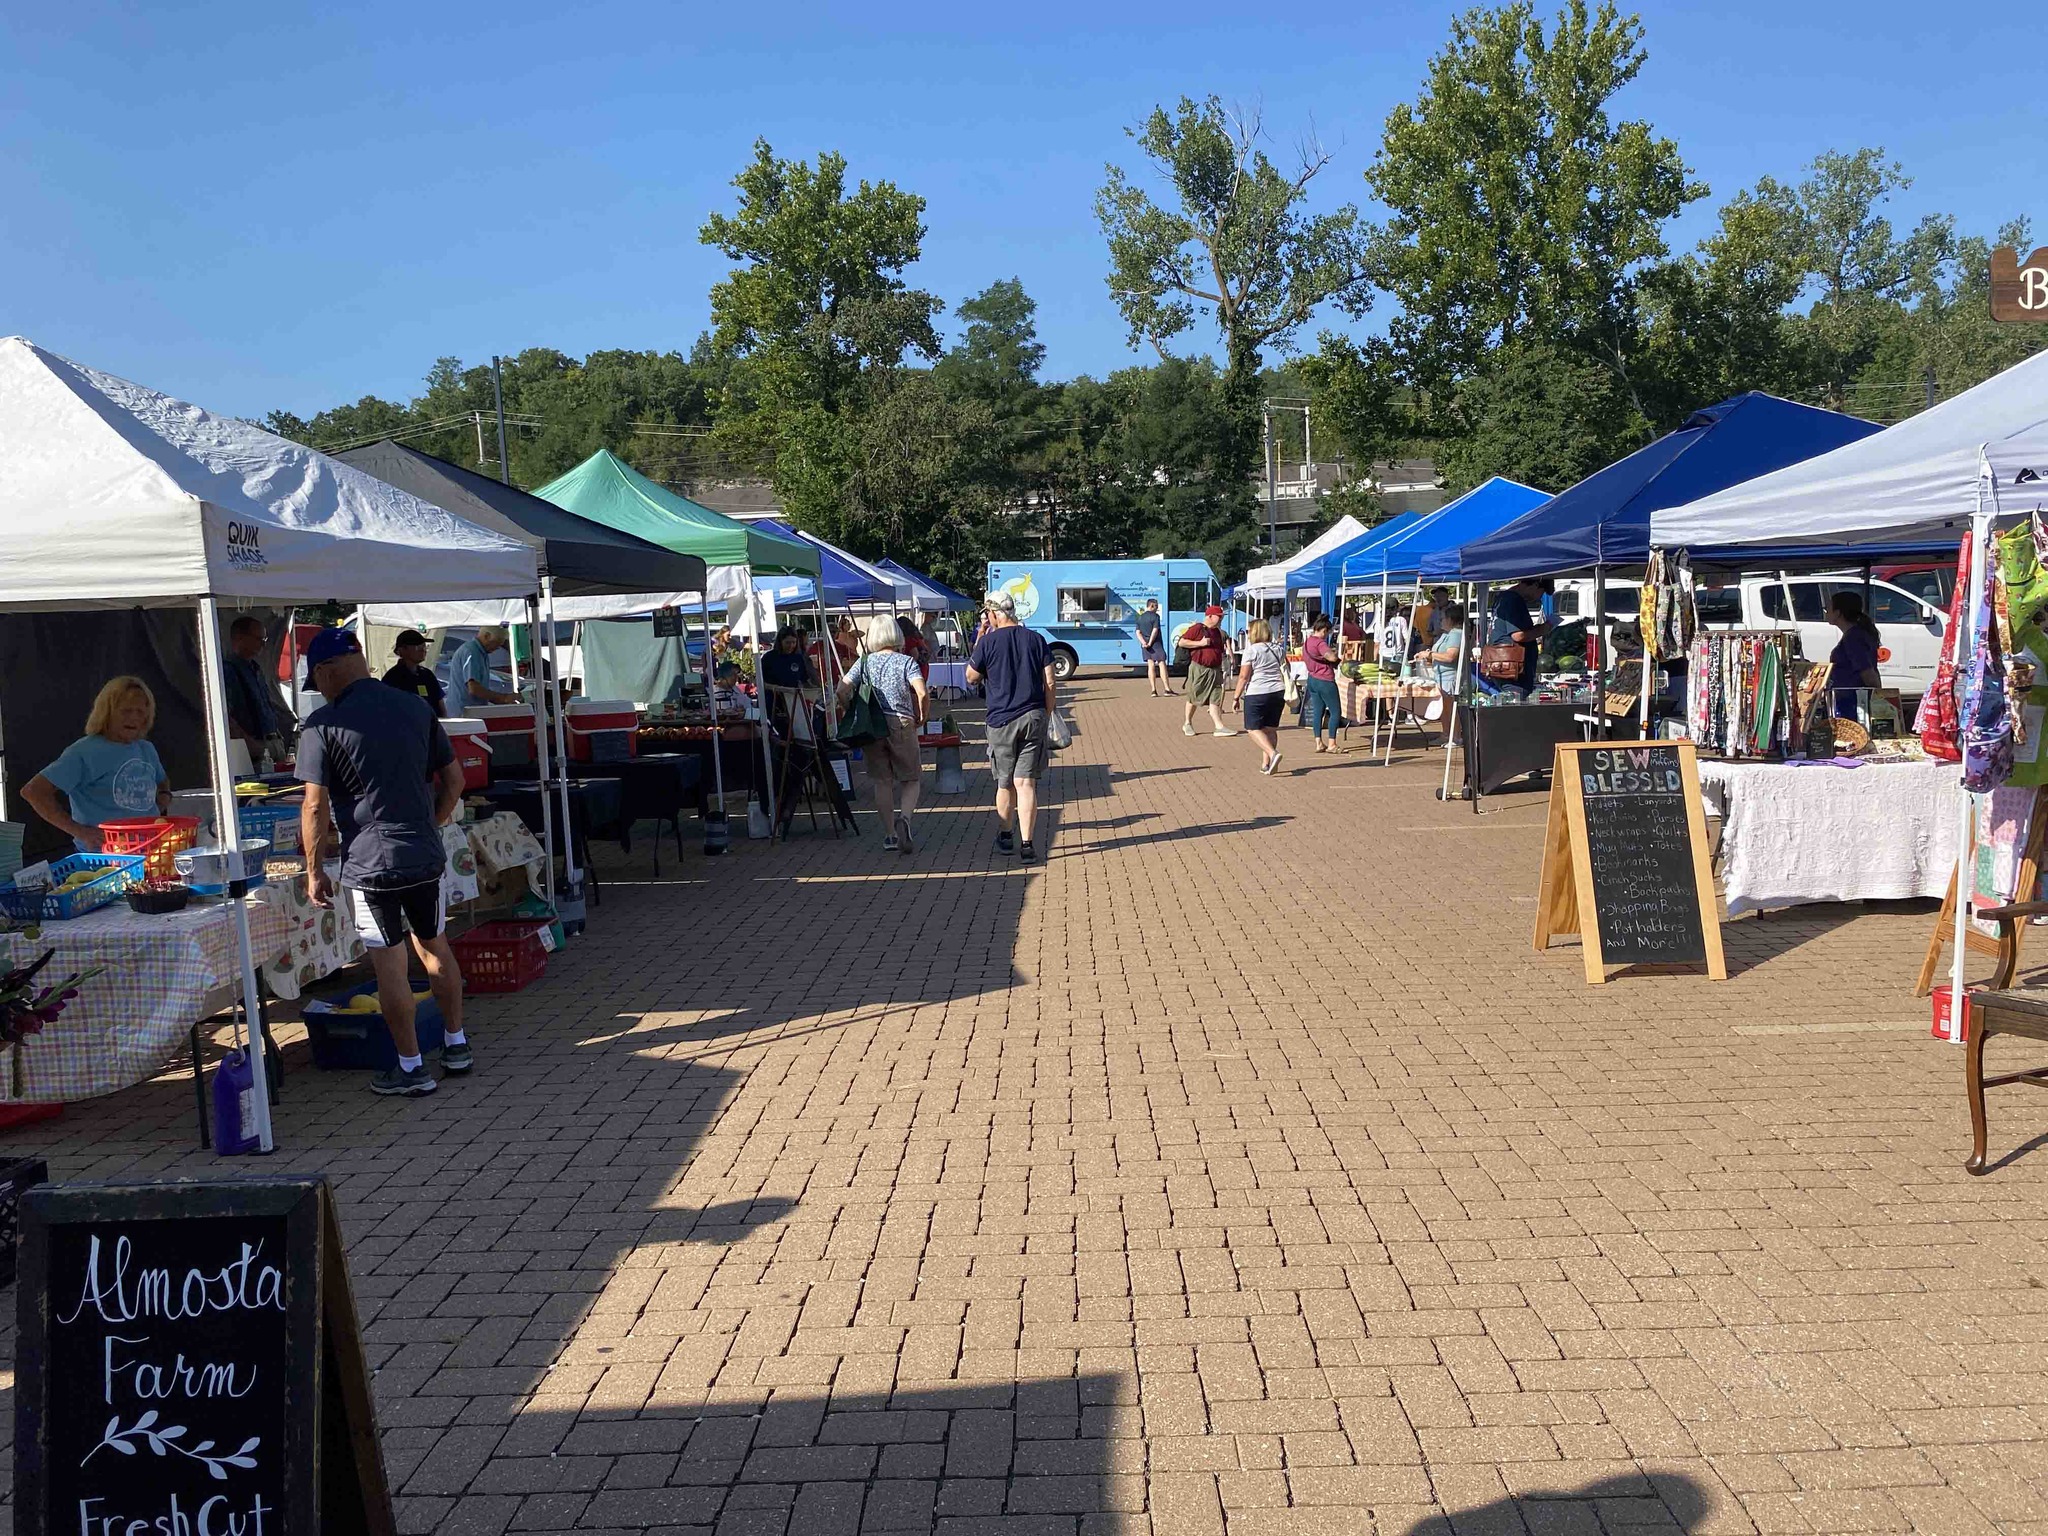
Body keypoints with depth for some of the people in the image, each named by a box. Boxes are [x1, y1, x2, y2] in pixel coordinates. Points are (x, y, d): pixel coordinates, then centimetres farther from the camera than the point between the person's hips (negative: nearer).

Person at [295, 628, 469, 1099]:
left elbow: (316, 805, -12)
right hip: (427, 856, 5)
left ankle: (411, 1067, 11)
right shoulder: (416, 707, 5)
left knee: (389, 964, 4)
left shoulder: (323, 725, -9)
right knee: (434, 946, 20)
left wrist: (314, 870, -2)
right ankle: (456, 1044, 29)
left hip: (370, 863, -5)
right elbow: (454, 779, 8)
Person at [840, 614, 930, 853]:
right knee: (911, 779, 9)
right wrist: (922, 717, 2)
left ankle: (892, 835, 11)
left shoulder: (864, 662, 8)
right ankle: (903, 817, -17)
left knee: (882, 782, 10)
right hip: (901, 724, -2)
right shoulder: (906, 661, 0)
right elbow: (922, 694, -13)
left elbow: (842, 690, -4)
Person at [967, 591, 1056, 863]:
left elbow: (971, 677, 8)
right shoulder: (1036, 639, 4)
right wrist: (1046, 716, 11)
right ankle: (1026, 844, -8)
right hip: (1034, 718, 2)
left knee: (1005, 783, 14)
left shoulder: (988, 642, -5)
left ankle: (1004, 835, 29)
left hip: (1002, 720, -2)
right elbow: (1050, 684, 2)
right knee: (1026, 782, -1)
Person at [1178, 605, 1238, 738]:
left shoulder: (1217, 632, 16)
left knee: (1215, 699, -2)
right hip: (1199, 668, -6)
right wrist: (1200, 643, -19)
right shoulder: (1196, 628, -8)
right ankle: (1187, 724, 21)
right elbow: (1181, 642, -13)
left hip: (1214, 670, 6)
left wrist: (1220, 669, 20)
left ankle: (1219, 727, -8)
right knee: (1194, 698, 5)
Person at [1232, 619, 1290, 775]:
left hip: (1257, 693, -6)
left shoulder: (1251, 650, -10)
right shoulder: (1279, 648, 9)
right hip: (1277, 692, 6)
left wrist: (1237, 697, -5)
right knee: (1271, 728, 10)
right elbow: (1285, 670, 18)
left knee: (1254, 728, 1)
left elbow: (1243, 676, -11)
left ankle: (1273, 753, -18)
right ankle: (1265, 763, 9)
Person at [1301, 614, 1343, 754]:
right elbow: (1332, 657, -30)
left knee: (1317, 711, 11)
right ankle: (1331, 744, -1)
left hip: (1312, 678, 9)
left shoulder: (1307, 642, 10)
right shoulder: (1320, 643, -18)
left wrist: (1330, 650, 14)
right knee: (1335, 711, 0)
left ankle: (1318, 743, 9)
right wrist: (1334, 650, -6)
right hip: (1325, 680, -9)